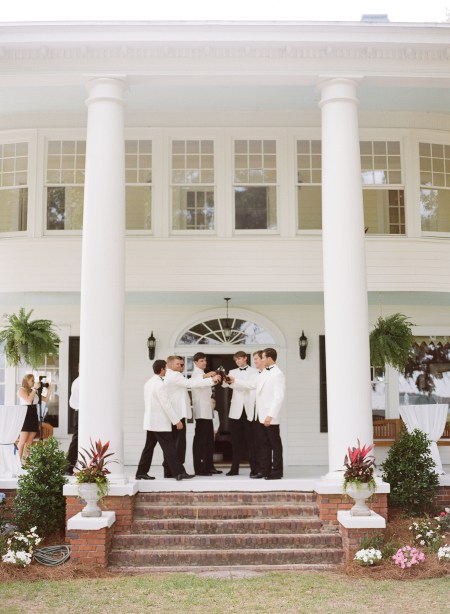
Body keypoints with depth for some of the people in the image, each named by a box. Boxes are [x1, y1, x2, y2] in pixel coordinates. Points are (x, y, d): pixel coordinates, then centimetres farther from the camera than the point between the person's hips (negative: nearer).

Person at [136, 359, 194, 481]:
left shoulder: (148, 383, 12)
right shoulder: (160, 384, -17)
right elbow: (166, 404, -20)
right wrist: (177, 420, -15)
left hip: (150, 421, 9)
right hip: (160, 423, -9)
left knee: (149, 447, 13)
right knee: (169, 448, -9)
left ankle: (141, 472, 16)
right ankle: (179, 473, -10)